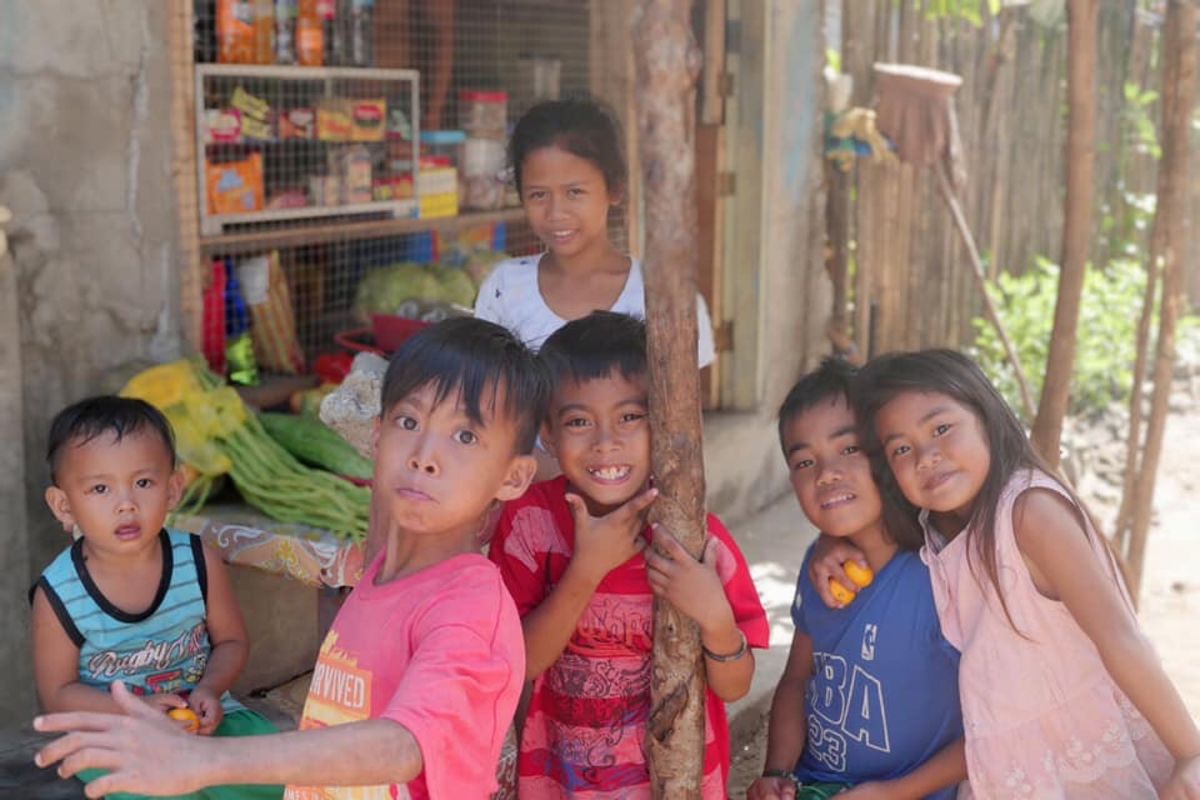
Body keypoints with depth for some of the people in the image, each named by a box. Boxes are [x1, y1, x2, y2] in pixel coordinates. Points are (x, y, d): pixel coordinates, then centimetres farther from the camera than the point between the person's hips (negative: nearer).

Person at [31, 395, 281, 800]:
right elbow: (58, 693, -5)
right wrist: (135, 711, -20)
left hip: (203, 717, 3)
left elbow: (232, 641, 3)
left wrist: (210, 690, -17)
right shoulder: (59, 594, -14)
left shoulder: (199, 562, -10)